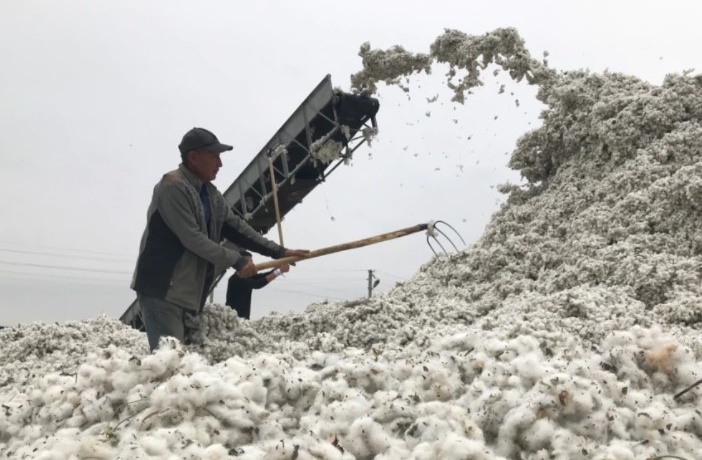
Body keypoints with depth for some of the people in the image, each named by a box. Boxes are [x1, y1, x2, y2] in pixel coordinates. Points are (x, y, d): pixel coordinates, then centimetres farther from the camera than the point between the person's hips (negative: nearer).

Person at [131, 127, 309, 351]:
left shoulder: (210, 194, 13)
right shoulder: (173, 187, -16)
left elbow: (236, 227, 12)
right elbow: (192, 238, -21)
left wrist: (279, 252, 5)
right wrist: (236, 260, -17)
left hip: (187, 292, 9)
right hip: (161, 288, -9)